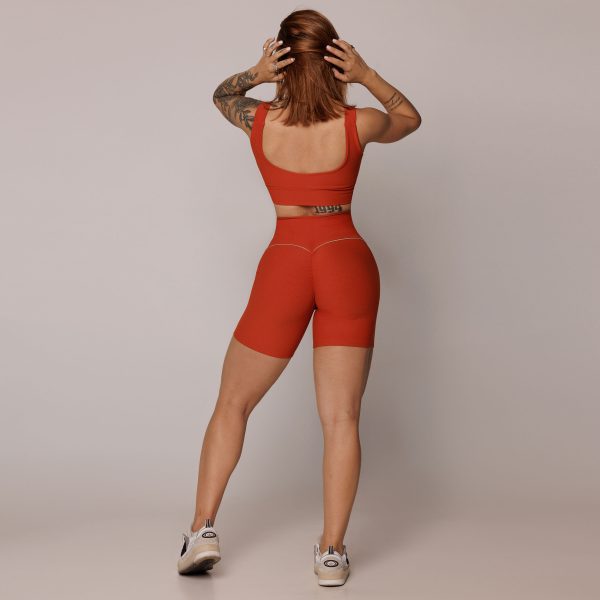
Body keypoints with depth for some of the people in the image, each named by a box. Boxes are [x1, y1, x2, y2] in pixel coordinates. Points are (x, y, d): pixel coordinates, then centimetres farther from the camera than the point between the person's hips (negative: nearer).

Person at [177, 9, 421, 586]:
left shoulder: (259, 121, -4)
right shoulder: (357, 124, -5)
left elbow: (220, 94, 20)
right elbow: (409, 118, 19)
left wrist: (255, 74, -1)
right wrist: (367, 76, 3)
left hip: (285, 266, 0)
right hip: (348, 263, 0)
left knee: (232, 404, 14)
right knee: (341, 417, 3)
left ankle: (203, 531, 10)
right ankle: (332, 552, 5)